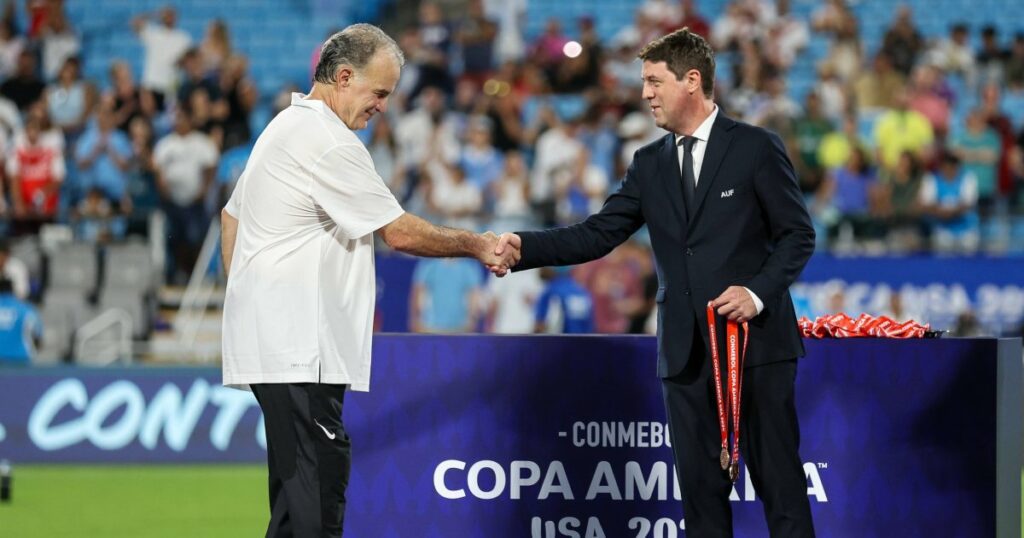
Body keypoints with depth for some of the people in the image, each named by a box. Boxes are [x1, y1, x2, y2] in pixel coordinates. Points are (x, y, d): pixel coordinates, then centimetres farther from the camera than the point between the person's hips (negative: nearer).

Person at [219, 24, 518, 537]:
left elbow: (231, 216, 27)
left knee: (296, 488, 9)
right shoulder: (329, 143, -13)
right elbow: (400, 233, -12)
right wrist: (476, 245, -1)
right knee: (317, 482, -16)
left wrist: (243, 296, 26)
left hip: (270, 337, 11)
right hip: (299, 349, -11)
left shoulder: (285, 128, 19)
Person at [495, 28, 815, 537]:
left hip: (755, 341, -5)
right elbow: (597, 235, 5)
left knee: (779, 480, -2)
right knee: (701, 490, 6)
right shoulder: (649, 163, 12)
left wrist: (759, 292, -15)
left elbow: (798, 233, -1)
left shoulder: (755, 148, -1)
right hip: (686, 352, 5)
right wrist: (523, 246, -9)